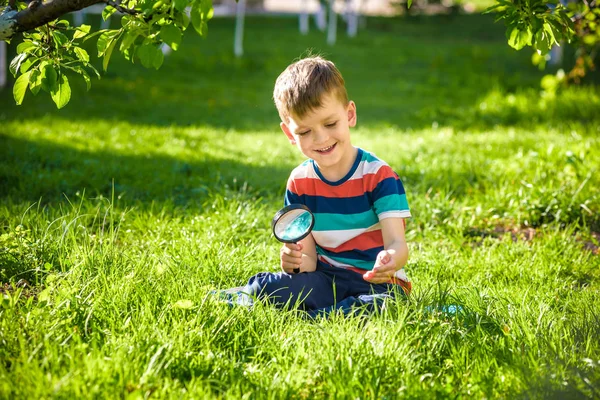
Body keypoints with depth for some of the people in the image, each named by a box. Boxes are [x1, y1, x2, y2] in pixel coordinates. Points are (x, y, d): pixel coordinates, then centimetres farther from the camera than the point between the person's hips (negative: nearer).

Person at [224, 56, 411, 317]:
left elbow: (397, 243, -20)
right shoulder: (299, 181, 1)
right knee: (262, 288, -26)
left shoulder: (378, 175, -11)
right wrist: (295, 262, -27)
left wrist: (391, 259, -47)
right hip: (325, 278, 2)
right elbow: (309, 258, -1)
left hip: (377, 283, -2)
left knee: (385, 304, -37)